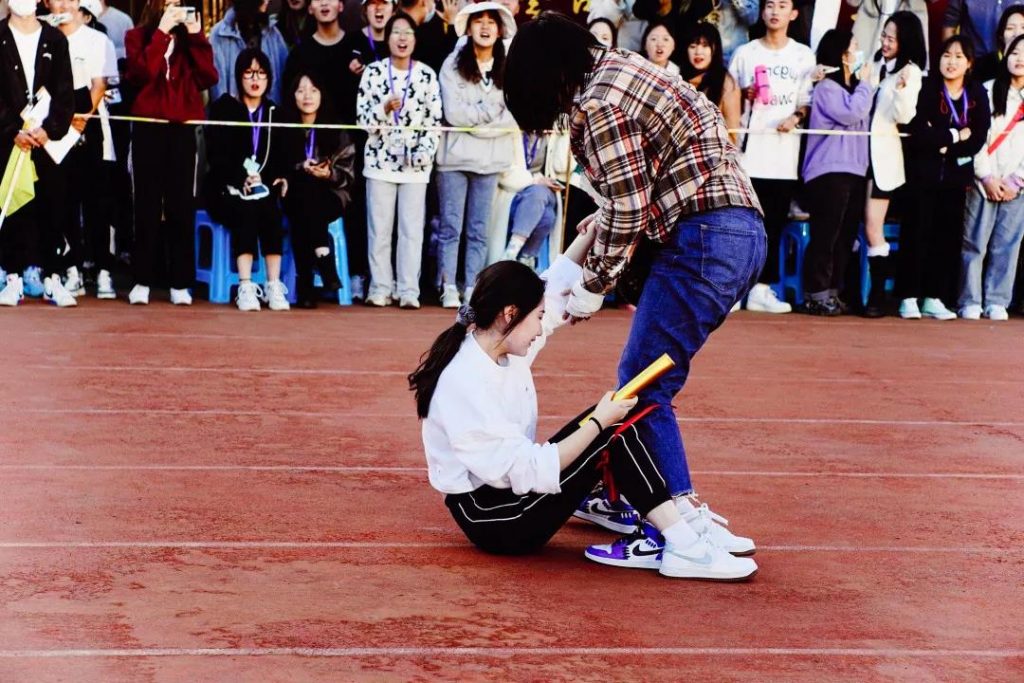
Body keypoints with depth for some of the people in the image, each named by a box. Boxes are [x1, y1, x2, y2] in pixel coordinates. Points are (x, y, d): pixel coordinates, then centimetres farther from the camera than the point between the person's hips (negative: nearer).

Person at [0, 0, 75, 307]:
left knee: (51, 207, 0)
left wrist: (49, 130, -10)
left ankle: (52, 278, 5)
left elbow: (65, 94, 5)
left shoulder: (55, 40, 10)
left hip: (49, 138, 1)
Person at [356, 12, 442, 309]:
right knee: (379, 229, 2)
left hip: (415, 163, 0)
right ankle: (380, 289, 8)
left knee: (412, 229, -1)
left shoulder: (427, 75, 4)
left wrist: (424, 153, -9)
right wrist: (385, 108, -19)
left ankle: (409, 291, 1)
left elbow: (434, 121, 4)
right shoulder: (373, 72, 2)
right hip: (381, 159, 0)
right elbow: (363, 117, 0)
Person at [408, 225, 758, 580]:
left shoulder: (501, 344, 0)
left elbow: (556, 289, 18)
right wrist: (599, 423, -23)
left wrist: (591, 232, 10)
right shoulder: (465, 383, -26)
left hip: (512, 488, 10)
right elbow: (531, 472, -27)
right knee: (612, 433, -17)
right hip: (489, 521, -10)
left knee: (611, 419, 5)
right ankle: (684, 548, -17)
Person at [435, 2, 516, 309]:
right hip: (455, 156, -2)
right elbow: (453, 113, -11)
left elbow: (514, 116, -3)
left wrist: (478, 121, -12)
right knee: (451, 226, 0)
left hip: (491, 159, 2)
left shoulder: (509, 69, 4)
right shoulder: (453, 64, -2)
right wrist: (493, 110, -7)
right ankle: (449, 289, 4)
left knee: (478, 229, 7)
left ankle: (472, 289, 10)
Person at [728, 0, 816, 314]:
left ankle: (762, 288, 8)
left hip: (784, 150, 2)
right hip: (749, 146, -1)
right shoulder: (744, 53, 7)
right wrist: (744, 96, -10)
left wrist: (796, 117, -9)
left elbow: (809, 100, 10)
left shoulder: (804, 56, 11)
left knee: (774, 223, 3)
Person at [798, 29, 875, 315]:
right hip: (829, 171, -9)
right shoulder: (826, 87, -6)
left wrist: (863, 84, 11)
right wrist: (865, 83, -5)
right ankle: (816, 294, -7)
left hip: (854, 170, 9)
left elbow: (867, 118, 22)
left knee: (846, 236, 7)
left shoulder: (853, 86, 22)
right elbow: (851, 112, -18)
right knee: (825, 235, -10)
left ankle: (832, 291, 12)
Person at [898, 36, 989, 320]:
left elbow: (977, 139, -3)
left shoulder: (977, 95, 6)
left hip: (955, 177, 3)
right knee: (917, 234, -2)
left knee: (948, 236, 3)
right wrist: (954, 136, -11)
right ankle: (908, 298, 3)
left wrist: (942, 145, -12)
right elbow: (918, 132, -14)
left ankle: (934, 299, 10)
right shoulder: (926, 88, -3)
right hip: (923, 175, -3)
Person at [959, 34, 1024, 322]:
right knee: (975, 243, -4)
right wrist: (987, 176, -7)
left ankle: (996, 302, 4)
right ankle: (970, 302, 0)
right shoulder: (988, 91, 5)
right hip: (984, 181, -1)